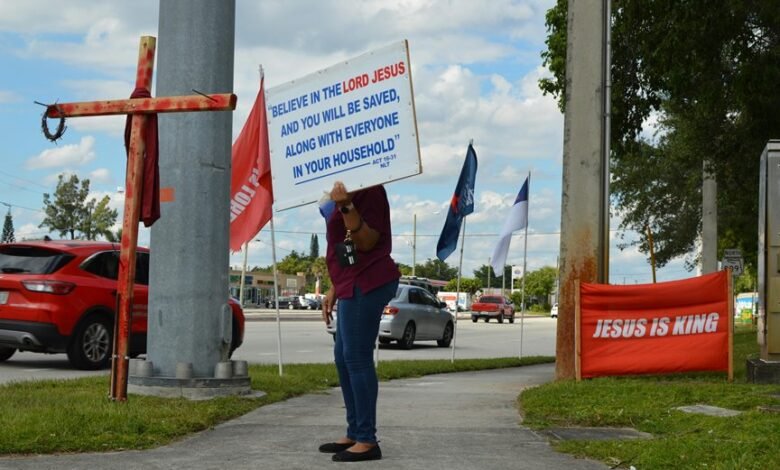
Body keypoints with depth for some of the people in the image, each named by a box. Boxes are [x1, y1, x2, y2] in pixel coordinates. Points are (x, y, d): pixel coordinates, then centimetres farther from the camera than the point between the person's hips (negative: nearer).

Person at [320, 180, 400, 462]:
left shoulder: (368, 190, -10)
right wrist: (334, 290, 23)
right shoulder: (349, 192, 19)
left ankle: (368, 441, -9)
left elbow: (366, 242, -18)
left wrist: (346, 207, -29)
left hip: (367, 284, -11)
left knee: (357, 359, -11)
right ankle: (355, 434, 18)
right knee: (344, 358, 12)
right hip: (356, 285, 11)